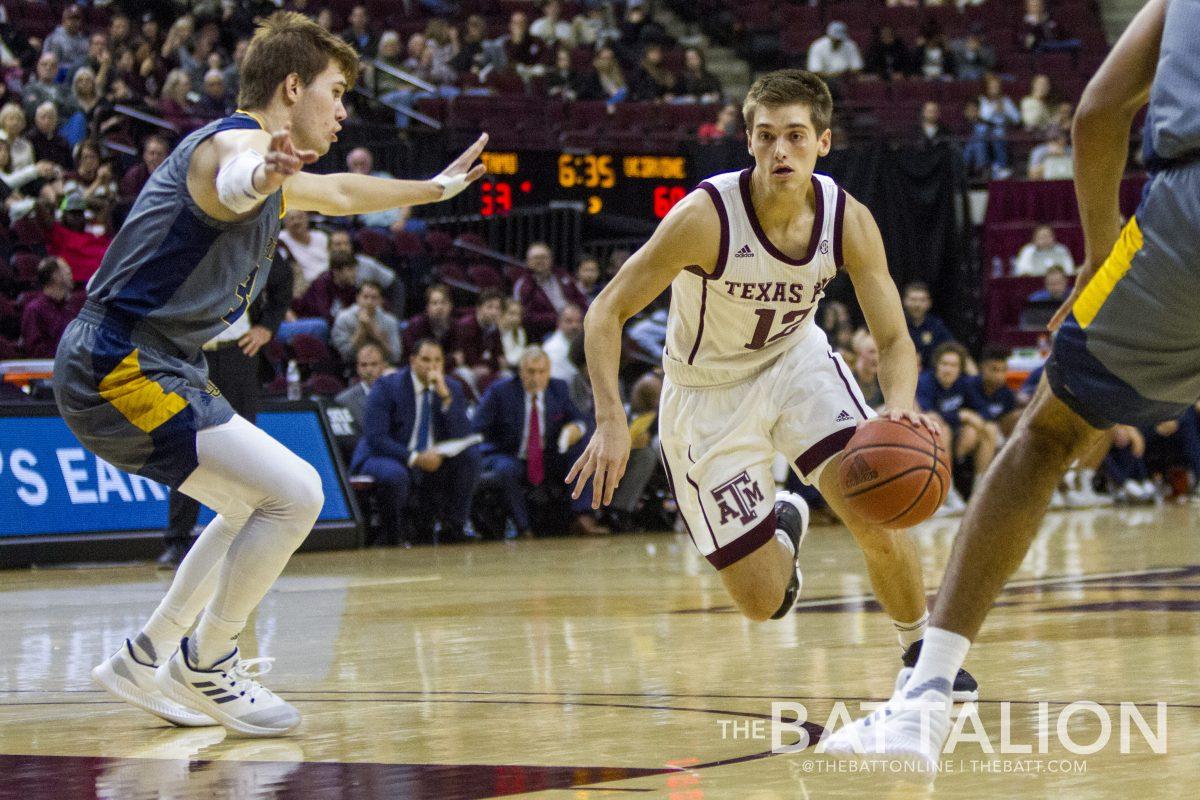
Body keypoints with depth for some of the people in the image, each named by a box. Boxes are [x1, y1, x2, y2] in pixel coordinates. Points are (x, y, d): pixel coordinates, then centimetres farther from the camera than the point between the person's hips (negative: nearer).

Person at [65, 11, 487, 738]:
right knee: (295, 493, -16)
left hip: (151, 369, 11)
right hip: (122, 369, -11)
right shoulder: (235, 144, -13)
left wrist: (433, 189, 53)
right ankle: (203, 666, -3)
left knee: (258, 507, 22)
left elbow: (340, 194, 40)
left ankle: (143, 661, 24)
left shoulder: (275, 170, 18)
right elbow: (229, 183, -40)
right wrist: (257, 178, -64)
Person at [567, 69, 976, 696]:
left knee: (878, 517, -20)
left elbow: (894, 340, -14)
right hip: (709, 392, -2)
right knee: (762, 601, -3)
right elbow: (606, 313, -23)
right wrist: (611, 421, -36)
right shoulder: (706, 217, -29)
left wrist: (900, 405, -37)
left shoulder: (849, 221, -18)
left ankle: (921, 654, 8)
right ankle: (783, 527, 35)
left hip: (796, 362, 2)